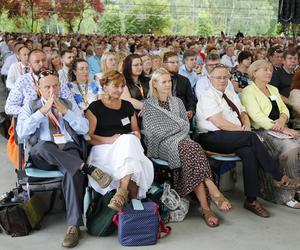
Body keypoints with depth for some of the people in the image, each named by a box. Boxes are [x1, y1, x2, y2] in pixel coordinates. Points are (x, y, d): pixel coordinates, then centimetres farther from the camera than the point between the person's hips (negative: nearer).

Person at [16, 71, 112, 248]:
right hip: (42, 155, 0)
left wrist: (65, 111, -3)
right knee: (44, 146, -38)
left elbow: (84, 129, 6)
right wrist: (43, 111, -7)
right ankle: (88, 169, -33)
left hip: (69, 151, 1)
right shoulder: (30, 107, 16)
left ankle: (74, 225, -32)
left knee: (73, 172, -35)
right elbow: (22, 132, -2)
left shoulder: (70, 105, 20)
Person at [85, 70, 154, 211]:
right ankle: (132, 195, -38)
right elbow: (89, 136, -3)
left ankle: (122, 193, -40)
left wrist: (136, 135, 2)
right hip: (104, 148, -4)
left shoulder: (127, 106, 22)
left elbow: (136, 130, 28)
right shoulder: (95, 107, 6)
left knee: (129, 140, -35)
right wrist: (110, 139, -17)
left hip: (130, 145, 4)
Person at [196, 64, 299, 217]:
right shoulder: (207, 97, -4)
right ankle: (279, 178, -16)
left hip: (235, 138, 7)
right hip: (212, 139, -7)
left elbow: (243, 114, 23)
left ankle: (251, 200, -24)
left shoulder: (231, 94, 23)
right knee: (252, 137, -28)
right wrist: (244, 131, -14)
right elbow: (219, 122, -15)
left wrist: (246, 124, -2)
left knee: (249, 151, -28)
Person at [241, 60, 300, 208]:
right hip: (262, 131, -7)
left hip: (280, 128, 7)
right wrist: (282, 129, -18)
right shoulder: (249, 91, 0)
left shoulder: (273, 89, 25)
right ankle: (285, 195, -19)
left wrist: (282, 120, -7)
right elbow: (257, 116, -12)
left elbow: (284, 109, 18)